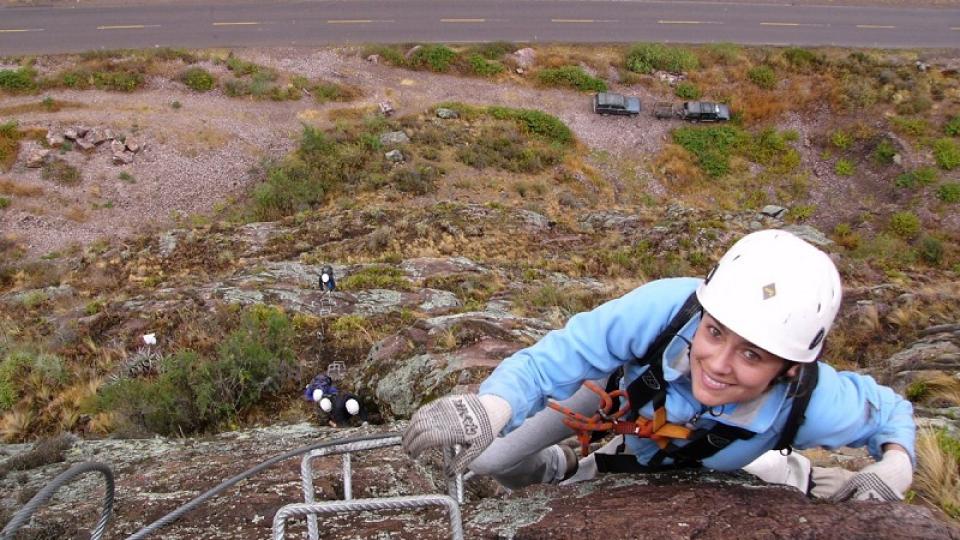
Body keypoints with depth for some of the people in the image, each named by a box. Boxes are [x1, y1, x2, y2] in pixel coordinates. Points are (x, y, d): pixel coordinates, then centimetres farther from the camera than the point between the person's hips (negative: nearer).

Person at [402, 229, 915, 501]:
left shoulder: (816, 405, -38)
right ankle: (567, 468, 28)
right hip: (630, 396, -1)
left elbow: (889, 410, -15)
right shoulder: (664, 306, -45)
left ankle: (791, 475, 32)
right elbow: (549, 359, -41)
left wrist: (895, 465, -35)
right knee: (490, 460, -5)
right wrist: (493, 406, -61)